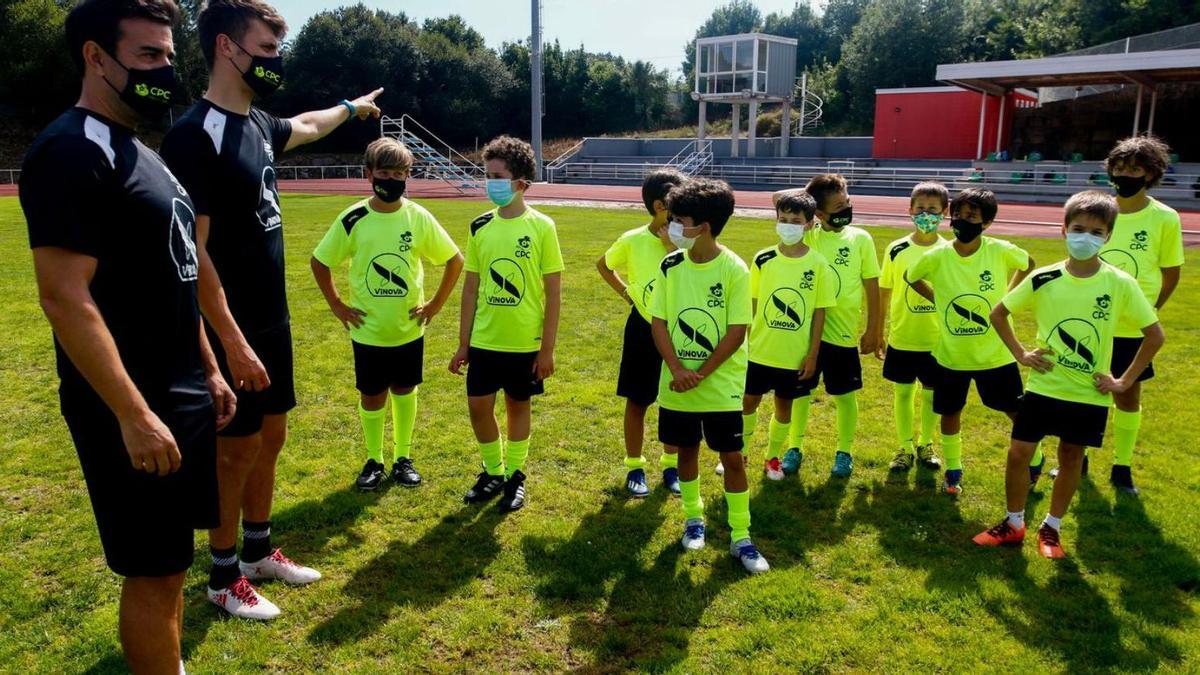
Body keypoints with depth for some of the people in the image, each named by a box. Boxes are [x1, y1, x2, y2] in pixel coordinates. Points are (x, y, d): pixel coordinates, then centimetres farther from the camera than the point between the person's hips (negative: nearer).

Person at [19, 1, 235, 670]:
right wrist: (133, 415, -23)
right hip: (131, 409, -9)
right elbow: (65, 297, -22)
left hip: (185, 395, 9)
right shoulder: (72, 152, -16)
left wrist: (209, 370, 18)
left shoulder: (143, 154, 14)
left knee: (170, 561, 18)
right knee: (153, 570, 2)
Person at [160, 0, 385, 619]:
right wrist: (233, 343, -24)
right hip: (234, 331, -8)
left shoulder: (257, 124, 8)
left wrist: (351, 108, 49)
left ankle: (259, 552, 33)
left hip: (273, 320, 9)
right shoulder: (195, 135, -18)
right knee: (236, 450, 3)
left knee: (270, 439, 16)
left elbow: (304, 127, 33)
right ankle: (224, 576, 21)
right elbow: (193, 250, -22)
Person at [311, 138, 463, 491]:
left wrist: (435, 304, -1)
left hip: (409, 329, 1)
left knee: (405, 391, 13)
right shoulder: (352, 219, -9)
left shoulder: (419, 218, -8)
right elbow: (319, 262, 2)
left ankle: (403, 457, 29)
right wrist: (337, 306, -1)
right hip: (367, 331, -1)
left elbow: (455, 260, 1)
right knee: (372, 396, 9)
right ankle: (374, 461, 27)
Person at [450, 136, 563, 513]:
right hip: (485, 340, 3)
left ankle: (515, 476, 28)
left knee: (518, 405, 10)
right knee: (478, 406, 5)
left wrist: (548, 347, -8)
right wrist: (463, 343, 4)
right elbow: (471, 288, 5)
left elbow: (553, 291, -7)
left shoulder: (541, 227, -9)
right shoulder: (480, 227, 1)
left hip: (525, 342, -3)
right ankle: (493, 472, 27)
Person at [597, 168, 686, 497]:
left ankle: (671, 465, 28)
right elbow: (603, 265, 9)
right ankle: (634, 467, 25)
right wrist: (626, 293, -1)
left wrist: (674, 248, -21)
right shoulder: (632, 240, -9)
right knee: (637, 401, 9)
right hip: (643, 329, -1)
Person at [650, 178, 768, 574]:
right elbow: (658, 323, -2)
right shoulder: (670, 266, -2)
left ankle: (741, 537, 16)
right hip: (676, 385, 3)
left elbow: (737, 332, -12)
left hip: (721, 386, -3)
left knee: (732, 457, 4)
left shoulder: (734, 269, -12)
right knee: (686, 450, 15)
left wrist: (701, 374, -15)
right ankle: (694, 519, 34)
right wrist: (677, 370, -14)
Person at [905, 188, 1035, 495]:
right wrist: (938, 301, 1)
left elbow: (1028, 265, 7)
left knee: (1016, 410, 12)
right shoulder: (936, 257, -13)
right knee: (950, 411, 14)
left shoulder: (1000, 251, -15)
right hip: (951, 353, 1)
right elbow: (909, 277, 7)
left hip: (995, 352, -1)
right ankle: (953, 470, 33)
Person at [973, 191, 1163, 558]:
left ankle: (1051, 527, 29)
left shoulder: (1120, 285, -9)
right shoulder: (1043, 279, -8)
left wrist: (1125, 380, -3)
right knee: (1018, 452, 1)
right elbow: (998, 313, 4)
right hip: (1043, 386, 0)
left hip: (1089, 395, 0)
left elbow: (1155, 335, -1)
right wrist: (1021, 354, -2)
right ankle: (1014, 523, 21)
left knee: (1071, 457, 11)